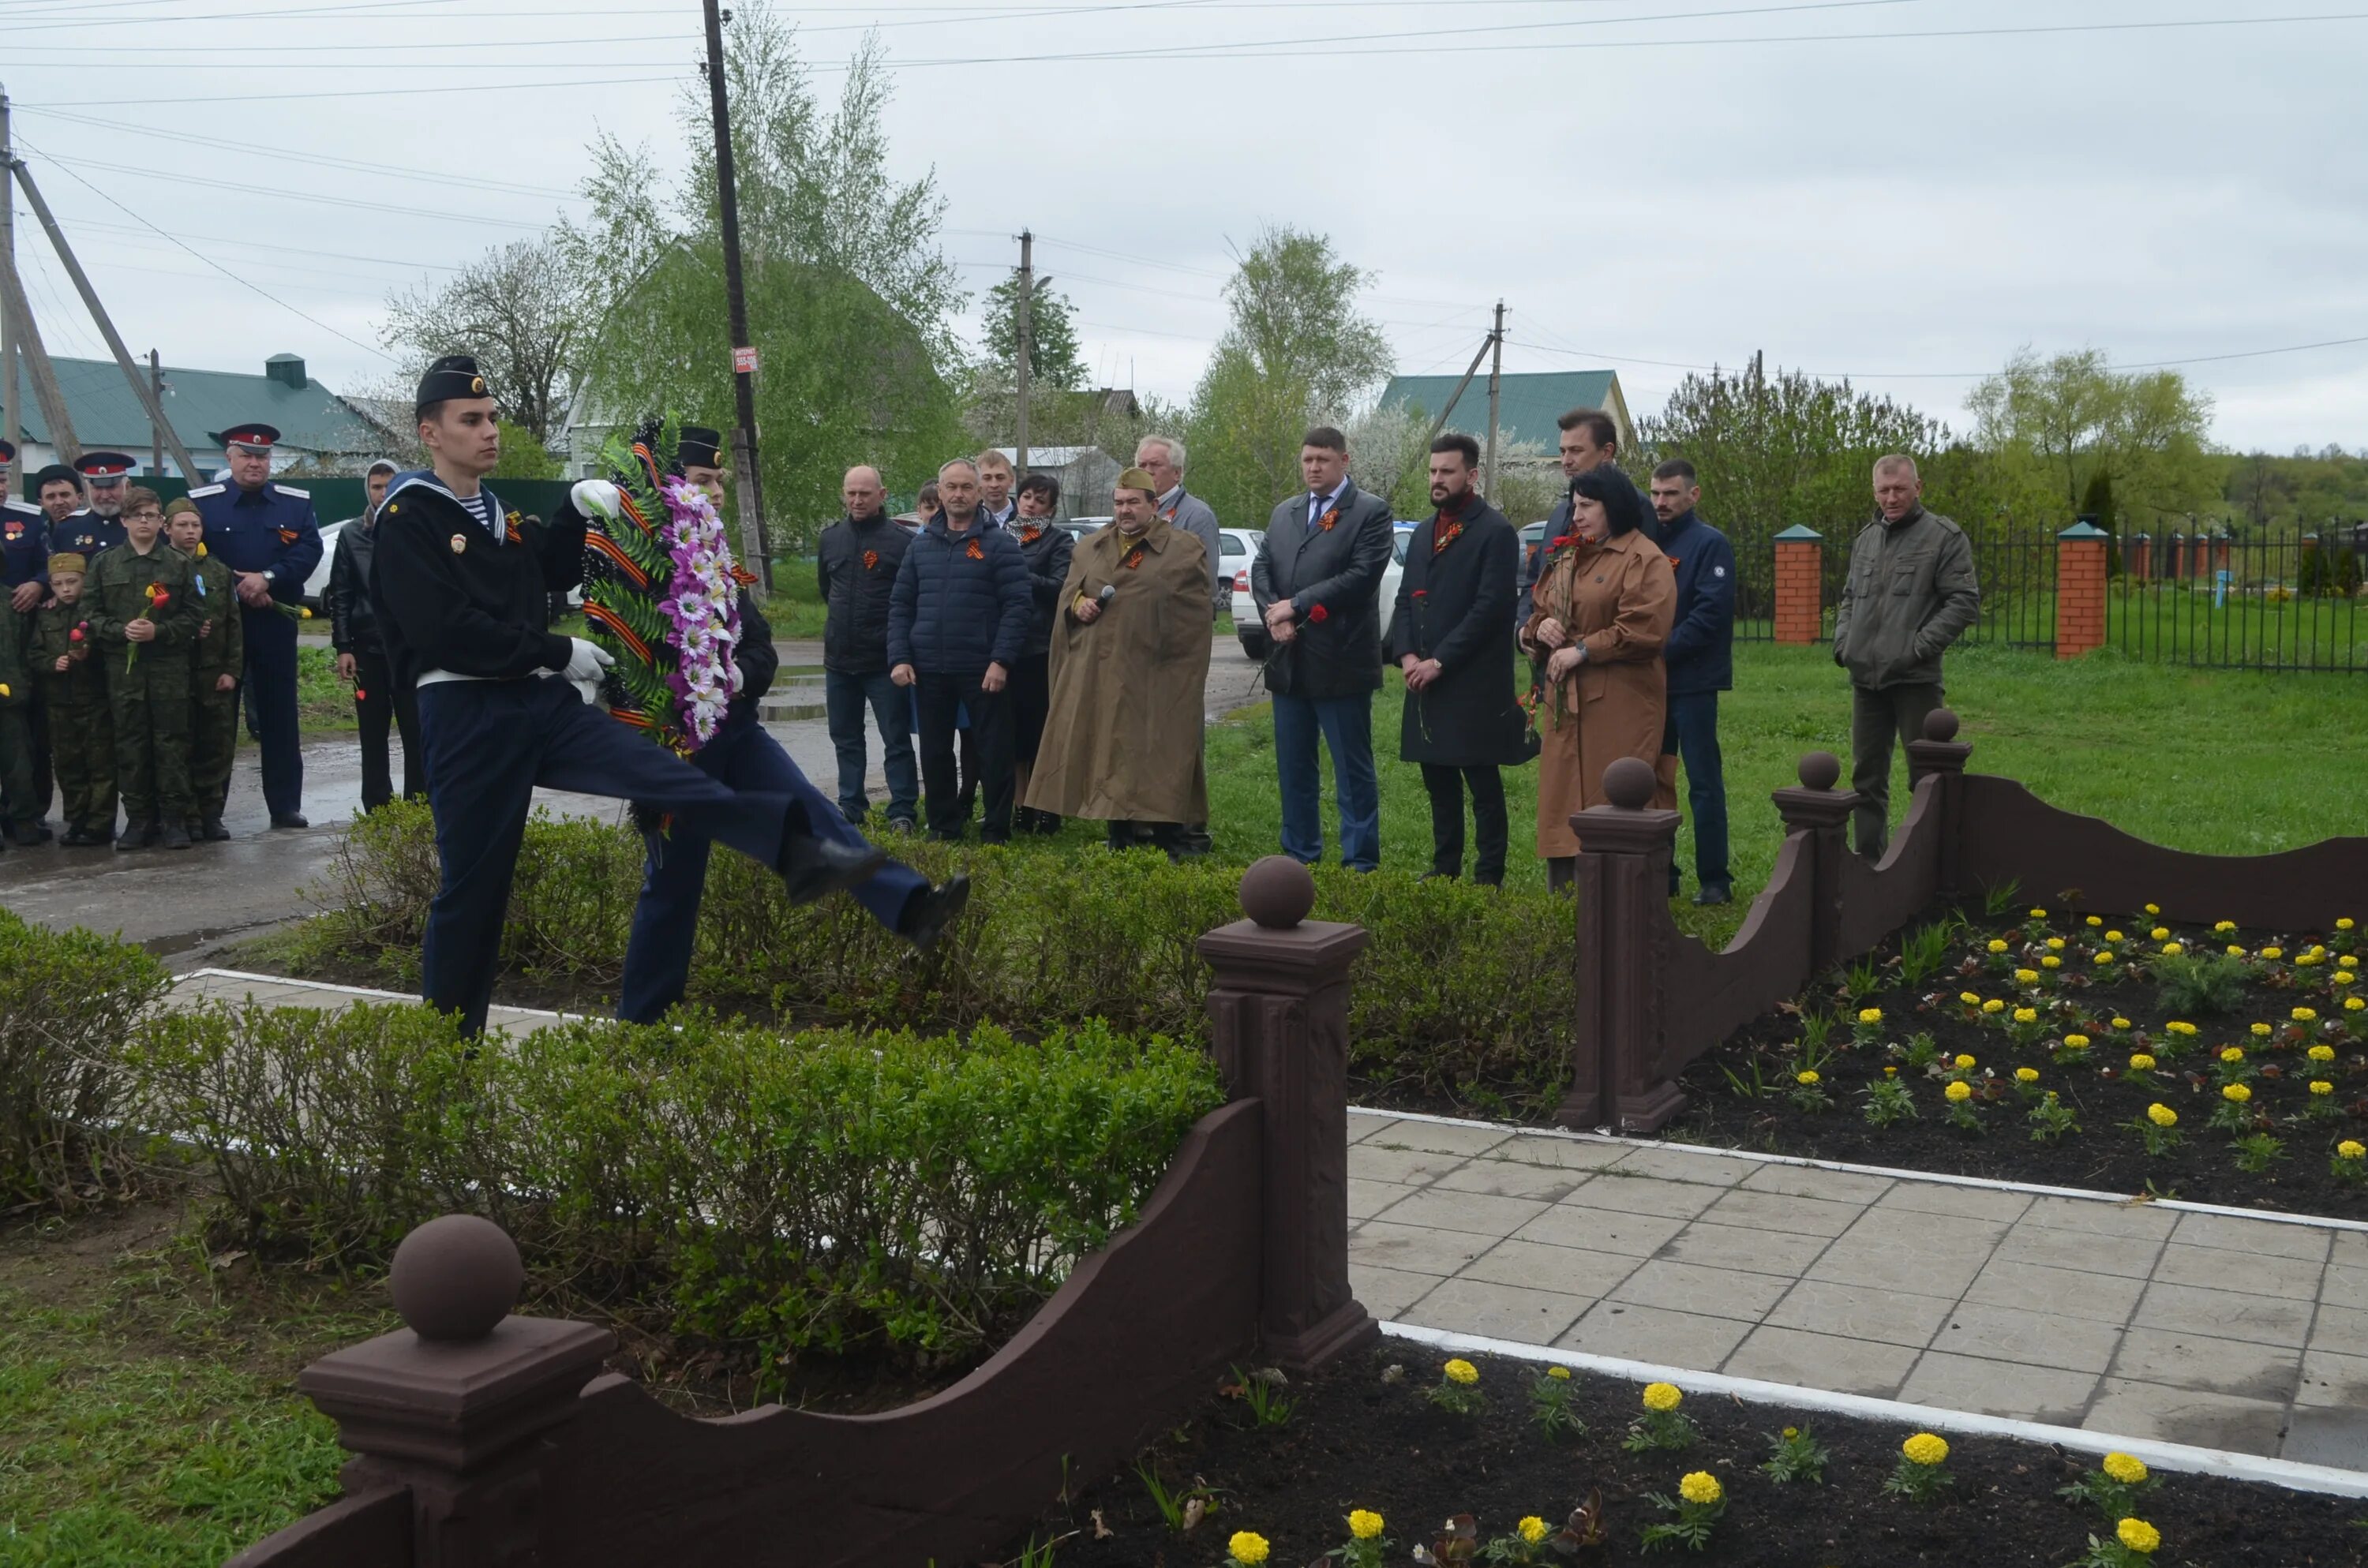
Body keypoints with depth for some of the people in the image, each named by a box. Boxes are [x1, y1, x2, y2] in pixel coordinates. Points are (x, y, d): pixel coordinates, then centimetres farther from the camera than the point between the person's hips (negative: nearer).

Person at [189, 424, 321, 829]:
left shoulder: (297, 503, 7)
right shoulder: (201, 502, 3)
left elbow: (309, 550, -4)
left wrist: (268, 577, -18)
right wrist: (239, 590, -12)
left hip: (276, 623, 1)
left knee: (280, 713, 3)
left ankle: (285, 805, 9)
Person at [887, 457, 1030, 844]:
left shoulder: (999, 544, -2)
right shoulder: (921, 544, 10)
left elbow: (1015, 606, -8)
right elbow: (900, 604, 10)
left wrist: (1001, 661, -16)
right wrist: (900, 657, -1)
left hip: (982, 671, -4)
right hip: (929, 670, 4)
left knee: (993, 752, 0)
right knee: (935, 753, 10)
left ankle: (996, 832, 10)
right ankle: (943, 829, 21)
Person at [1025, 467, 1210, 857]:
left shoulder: (1183, 549, -1)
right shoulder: (1091, 547, 15)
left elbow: (1194, 618, -4)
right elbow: (1068, 591, 21)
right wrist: (1078, 605, -3)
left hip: (1156, 678, -5)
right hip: (1098, 674, 5)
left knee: (1157, 758, -5)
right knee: (1109, 756, 8)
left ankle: (1167, 847, 3)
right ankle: (1120, 839, 19)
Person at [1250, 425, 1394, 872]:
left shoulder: (1371, 512, -4)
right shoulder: (1283, 513, 16)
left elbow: (1361, 576, -15)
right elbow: (1261, 568, 10)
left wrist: (1296, 607, -15)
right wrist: (1274, 614, -9)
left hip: (1341, 663, -6)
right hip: (1289, 663, 6)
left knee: (1353, 770, -1)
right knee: (1293, 768, 13)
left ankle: (1360, 863, 4)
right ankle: (1299, 854, 23)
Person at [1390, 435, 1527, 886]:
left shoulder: (1495, 532, -7)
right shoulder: (1424, 533, 17)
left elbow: (1490, 607, -15)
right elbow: (1405, 600, 17)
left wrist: (1439, 662, -16)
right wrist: (1407, 655, -1)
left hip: (1475, 683, -7)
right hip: (1425, 679, 7)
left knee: (1483, 783, -1)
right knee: (1438, 780, 13)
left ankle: (1489, 877, 4)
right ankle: (1445, 866, 23)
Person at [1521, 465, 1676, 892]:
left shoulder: (1644, 559, -6)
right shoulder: (1565, 557, 18)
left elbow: (1645, 630, -16)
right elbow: (1537, 613, 25)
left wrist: (1582, 651, -14)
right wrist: (1539, 628, 1)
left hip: (1618, 706, -7)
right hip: (1563, 701, 7)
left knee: (1611, 805, -7)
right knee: (1562, 802, 6)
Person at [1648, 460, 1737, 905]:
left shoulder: (1711, 544, -5)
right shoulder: (1648, 543, 15)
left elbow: (1712, 613, -15)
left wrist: (1664, 653, -17)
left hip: (1692, 681, -6)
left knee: (1704, 783, -3)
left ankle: (1714, 880, 2)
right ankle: (1660, 873, 17)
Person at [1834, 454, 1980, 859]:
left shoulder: (1944, 537, -4)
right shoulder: (1866, 539, 16)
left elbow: (1964, 601, -10)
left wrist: (1920, 647, -16)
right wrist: (1842, 640, 9)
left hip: (1915, 678, -6)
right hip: (1865, 677, 7)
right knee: (1867, 775, 12)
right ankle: (1869, 860, 21)